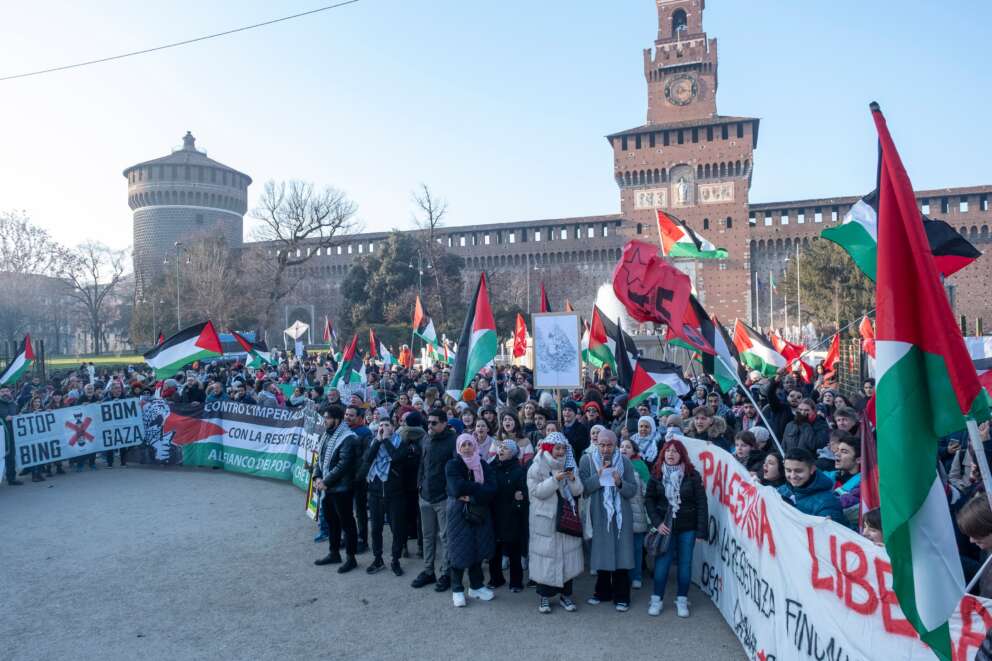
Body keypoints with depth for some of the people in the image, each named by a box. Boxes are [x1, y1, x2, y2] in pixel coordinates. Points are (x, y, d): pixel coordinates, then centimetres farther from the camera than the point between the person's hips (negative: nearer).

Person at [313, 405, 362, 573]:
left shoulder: (348, 439, -18)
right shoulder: (327, 436, 11)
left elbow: (343, 465, -23)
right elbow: (320, 458, 13)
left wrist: (326, 481, -19)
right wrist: (318, 477, -3)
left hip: (342, 488, -9)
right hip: (327, 487, 9)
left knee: (347, 523, 2)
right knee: (331, 521, 19)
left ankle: (351, 558, 12)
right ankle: (334, 553, 34)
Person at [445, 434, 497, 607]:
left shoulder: (484, 465, 4)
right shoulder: (452, 465, -6)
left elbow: (491, 490, -9)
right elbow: (457, 489, -20)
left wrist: (471, 496, -20)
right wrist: (480, 488, -14)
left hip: (480, 513, 4)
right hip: (459, 513, -3)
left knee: (478, 548, 8)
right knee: (460, 550, 0)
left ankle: (476, 586, 23)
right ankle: (457, 590, 13)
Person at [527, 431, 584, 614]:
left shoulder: (568, 465, 8)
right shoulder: (537, 467, -5)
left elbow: (578, 492, 3)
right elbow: (536, 491, -15)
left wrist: (572, 479, -17)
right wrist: (555, 479, -23)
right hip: (545, 520, -4)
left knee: (567, 555, 6)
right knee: (546, 555, -1)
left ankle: (565, 594, 20)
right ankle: (544, 596, 13)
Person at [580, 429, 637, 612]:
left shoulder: (624, 462, -2)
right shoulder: (587, 460, -4)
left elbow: (633, 490, -4)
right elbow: (583, 488, -11)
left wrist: (620, 483, -22)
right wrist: (599, 474, -22)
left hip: (621, 516, 0)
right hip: (598, 516, 0)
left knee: (621, 555, 1)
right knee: (601, 554, 10)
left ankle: (621, 596, 13)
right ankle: (603, 591, 27)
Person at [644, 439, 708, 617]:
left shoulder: (692, 475, -5)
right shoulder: (656, 475, 0)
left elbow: (701, 502, -5)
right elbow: (649, 500, 2)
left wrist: (701, 529, -9)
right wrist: (657, 522, -8)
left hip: (687, 528, 0)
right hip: (664, 526, 1)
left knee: (685, 563, 7)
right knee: (662, 562, 2)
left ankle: (682, 599, 22)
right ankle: (657, 599, 15)